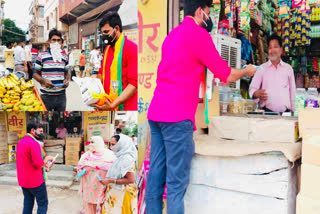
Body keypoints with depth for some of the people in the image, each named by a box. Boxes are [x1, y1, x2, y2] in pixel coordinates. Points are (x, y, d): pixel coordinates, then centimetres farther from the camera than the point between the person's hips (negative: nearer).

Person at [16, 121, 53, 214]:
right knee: (43, 203, 3)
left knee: (28, 203, 17)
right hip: (35, 181, -8)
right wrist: (47, 158, -6)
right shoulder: (34, 143, -21)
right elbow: (39, 164, -24)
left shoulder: (20, 142, 8)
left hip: (23, 180, 8)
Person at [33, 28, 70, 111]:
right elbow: (35, 73, 3)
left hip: (61, 95, 4)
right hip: (46, 96, -3)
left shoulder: (64, 57, 11)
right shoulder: (42, 56, -1)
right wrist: (43, 80, -16)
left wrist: (66, 80, -1)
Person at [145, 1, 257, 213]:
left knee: (156, 175, 11)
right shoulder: (198, 34, -5)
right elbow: (227, 75, -1)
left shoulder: (172, 35, 20)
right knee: (177, 181, -3)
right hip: (177, 116, -8)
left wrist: (196, 98, 36)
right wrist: (248, 71, 18)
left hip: (156, 112, 8)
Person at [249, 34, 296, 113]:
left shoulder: (288, 68, 12)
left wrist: (293, 111, 9)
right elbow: (252, 89, 3)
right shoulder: (261, 68, 7)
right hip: (267, 111, -1)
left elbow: (292, 91, 14)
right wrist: (256, 93, -20)